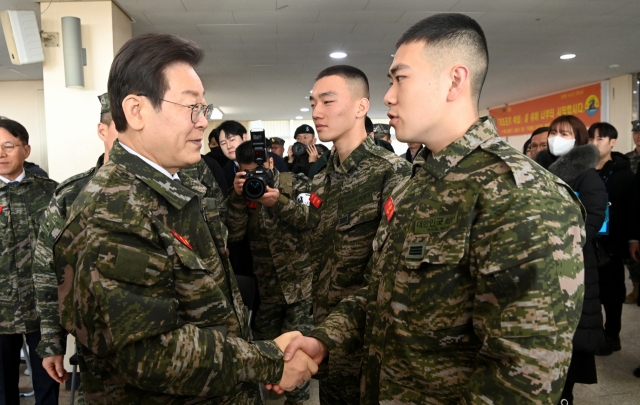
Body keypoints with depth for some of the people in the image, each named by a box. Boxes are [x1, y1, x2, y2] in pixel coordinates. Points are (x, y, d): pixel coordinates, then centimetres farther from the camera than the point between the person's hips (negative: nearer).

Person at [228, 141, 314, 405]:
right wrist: (238, 197, -19)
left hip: (301, 280, -3)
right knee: (264, 341, 16)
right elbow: (234, 234, -7)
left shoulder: (295, 184, -6)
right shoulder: (243, 190, 3)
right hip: (267, 285, 4)